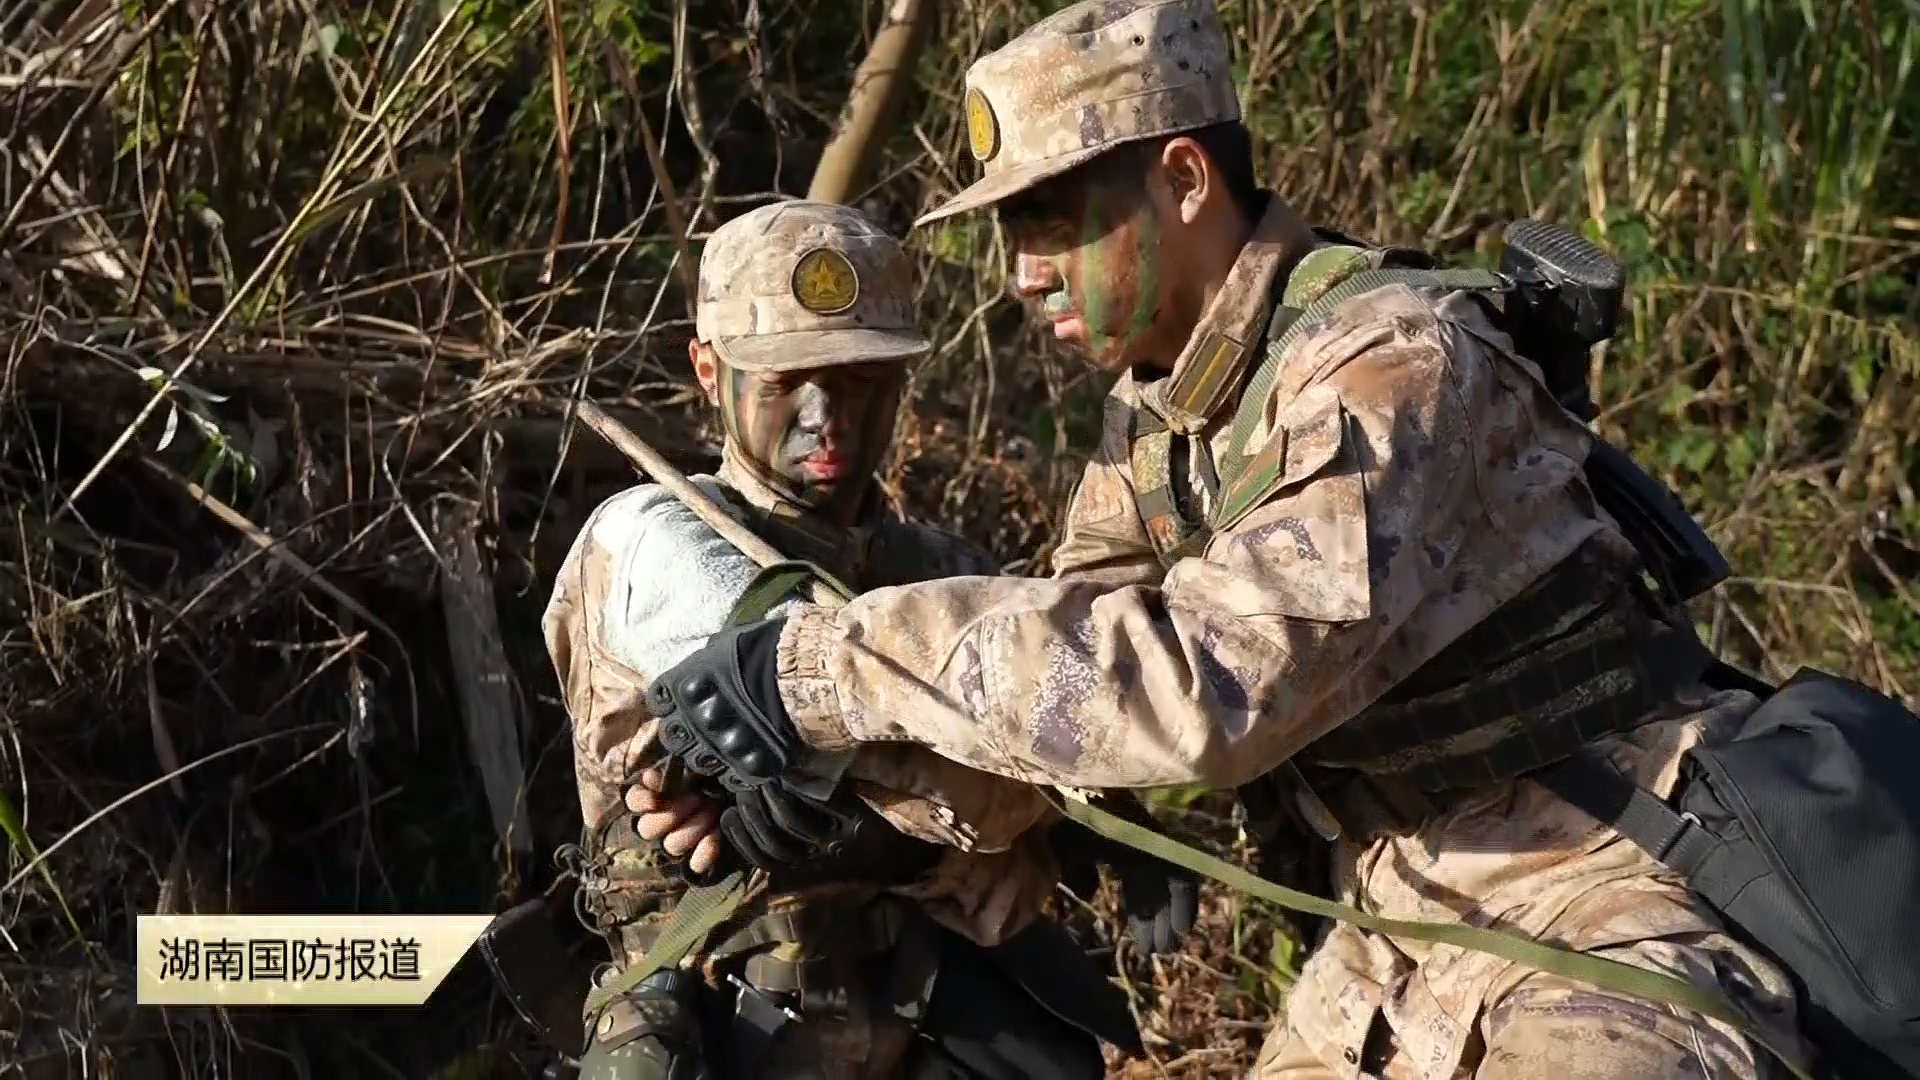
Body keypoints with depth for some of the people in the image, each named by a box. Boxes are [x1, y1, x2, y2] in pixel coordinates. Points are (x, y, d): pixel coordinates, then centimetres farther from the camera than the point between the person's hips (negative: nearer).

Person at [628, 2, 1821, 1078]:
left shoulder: (1391, 366, -23)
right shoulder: (1154, 409, 4)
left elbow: (1206, 685, -35)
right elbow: (1068, 679, 4)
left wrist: (829, 667, -31)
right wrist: (804, 790, -11)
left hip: (1602, 917, -8)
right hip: (1407, 930, 8)